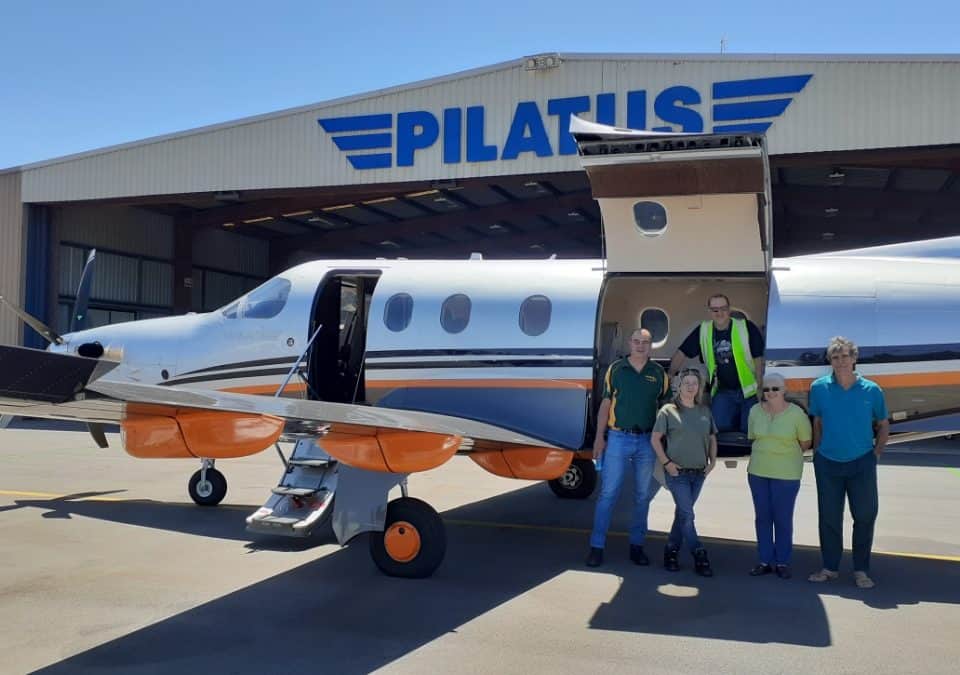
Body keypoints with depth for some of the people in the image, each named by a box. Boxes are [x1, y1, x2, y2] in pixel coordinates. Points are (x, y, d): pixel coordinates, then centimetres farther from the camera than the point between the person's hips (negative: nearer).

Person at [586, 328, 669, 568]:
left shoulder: (659, 373, 5)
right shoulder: (615, 369, 2)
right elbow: (605, 405, 4)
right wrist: (599, 437, -1)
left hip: (647, 441, 2)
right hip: (618, 438, -2)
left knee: (642, 496, 9)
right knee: (608, 494, -2)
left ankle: (637, 545, 21)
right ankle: (597, 546, 3)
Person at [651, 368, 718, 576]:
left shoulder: (705, 411, 9)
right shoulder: (668, 410, -4)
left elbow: (712, 439, 19)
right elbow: (655, 439, -4)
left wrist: (712, 461, 6)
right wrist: (666, 463, -10)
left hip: (699, 473, 5)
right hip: (677, 473, -5)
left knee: (682, 514, 11)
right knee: (687, 515, -8)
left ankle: (671, 551, 22)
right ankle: (699, 557, -1)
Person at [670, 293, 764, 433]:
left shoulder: (747, 328, -6)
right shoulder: (702, 331, 2)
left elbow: (758, 358, -3)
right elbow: (682, 354, 8)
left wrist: (760, 389, -7)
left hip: (748, 391, -2)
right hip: (723, 391, 2)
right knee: (719, 426, -12)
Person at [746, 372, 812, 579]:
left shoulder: (796, 413, -10)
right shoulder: (755, 411, 1)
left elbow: (806, 443, 0)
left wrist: (786, 453, 6)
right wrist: (766, 452, 10)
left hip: (786, 474, -4)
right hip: (757, 472, 4)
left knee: (783, 519, 2)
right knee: (762, 517, 10)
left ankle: (782, 562, 15)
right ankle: (765, 560, 20)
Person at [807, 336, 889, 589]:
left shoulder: (871, 390, -5)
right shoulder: (819, 388, -4)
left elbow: (883, 425, 8)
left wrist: (876, 453, 2)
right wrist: (818, 452, 6)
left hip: (862, 463, 0)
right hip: (828, 463, 1)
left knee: (865, 516, 3)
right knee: (829, 518, 7)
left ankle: (861, 570, 17)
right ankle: (830, 567, 20)